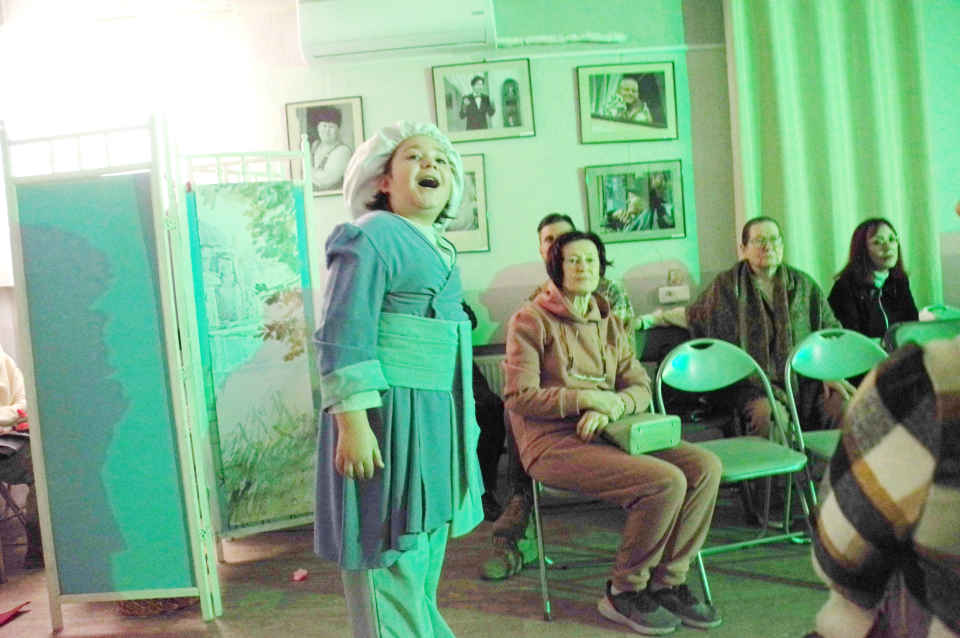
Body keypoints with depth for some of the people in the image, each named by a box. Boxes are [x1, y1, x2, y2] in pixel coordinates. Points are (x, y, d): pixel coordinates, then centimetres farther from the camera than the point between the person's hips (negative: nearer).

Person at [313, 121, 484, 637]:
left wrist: (465, 426, 23)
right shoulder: (370, 237, -10)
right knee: (391, 562, -2)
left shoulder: (439, 250, 17)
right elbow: (343, 336, -17)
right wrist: (352, 420, -23)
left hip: (437, 420, 9)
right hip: (386, 416, -9)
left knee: (424, 559, 20)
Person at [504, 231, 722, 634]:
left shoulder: (608, 322, 17)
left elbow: (640, 387, 11)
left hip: (606, 435, 7)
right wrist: (588, 398, -14)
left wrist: (609, 408, -12)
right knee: (666, 481, -25)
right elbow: (519, 397, -10)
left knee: (705, 466, -11)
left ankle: (667, 583, -1)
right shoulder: (532, 320, -4)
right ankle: (623, 593, -5)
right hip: (553, 443, -7)